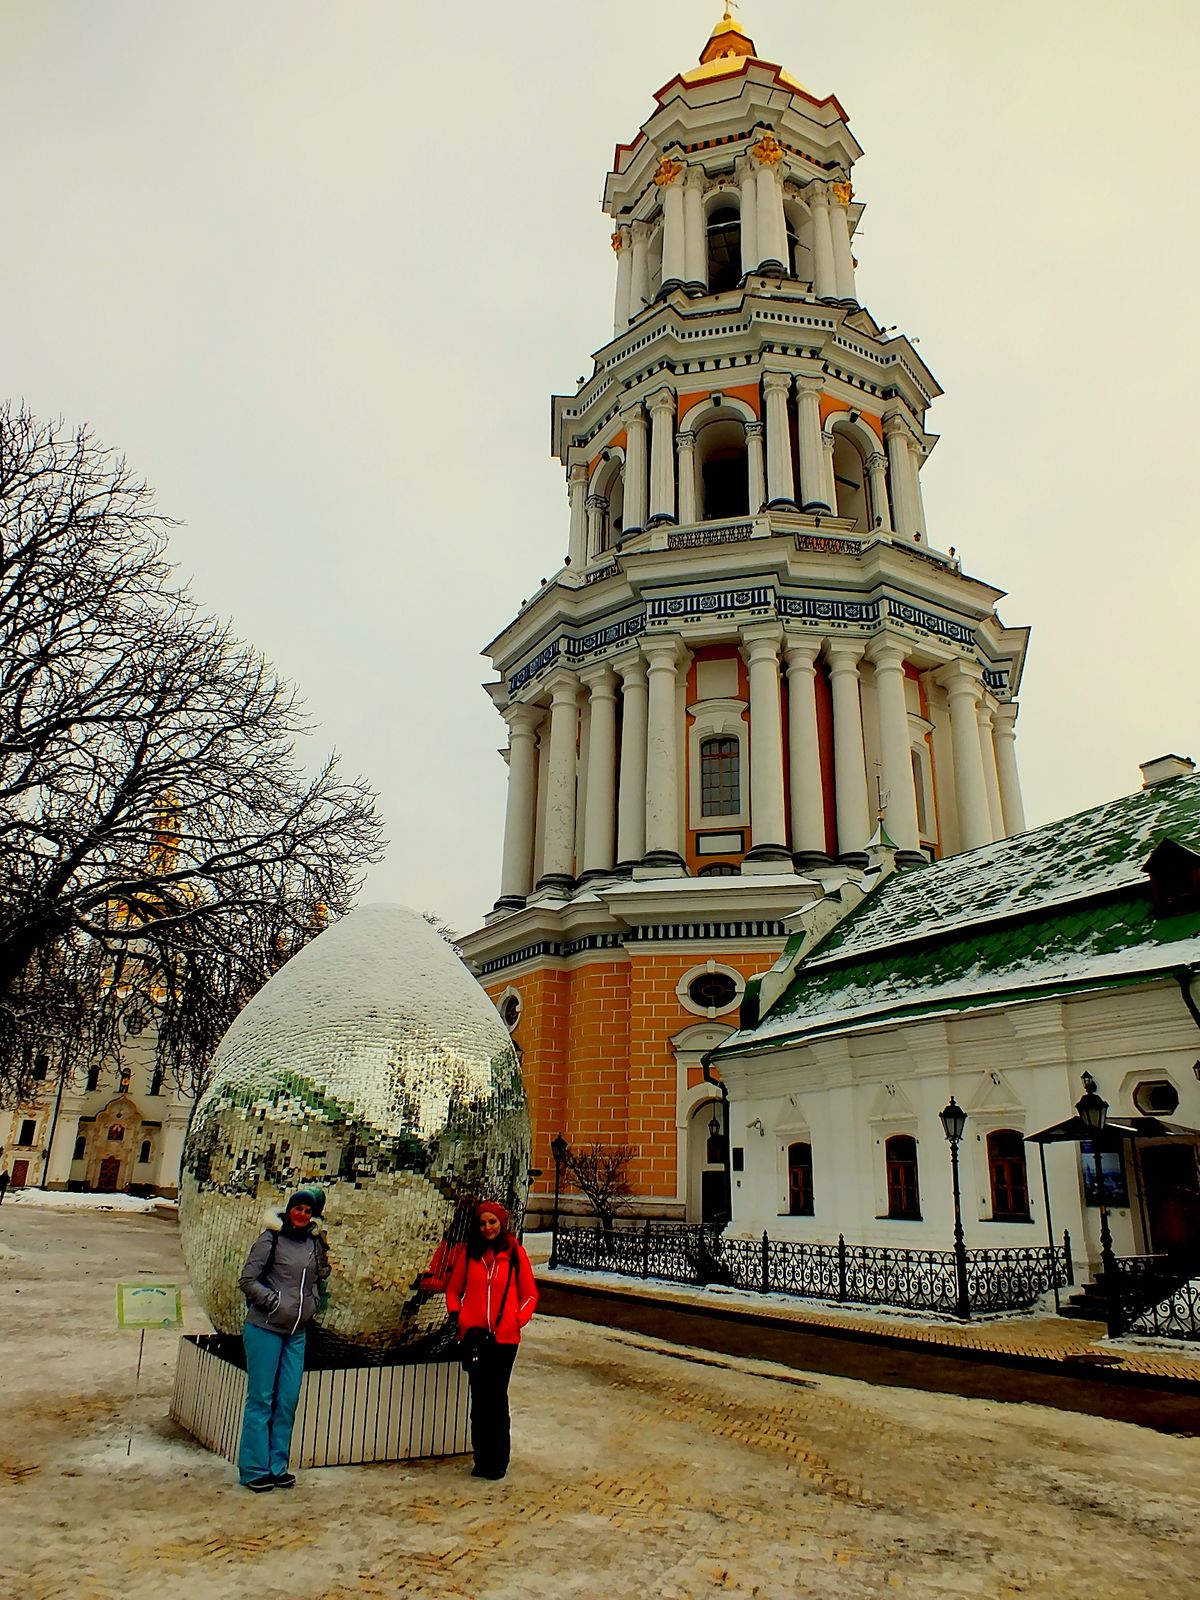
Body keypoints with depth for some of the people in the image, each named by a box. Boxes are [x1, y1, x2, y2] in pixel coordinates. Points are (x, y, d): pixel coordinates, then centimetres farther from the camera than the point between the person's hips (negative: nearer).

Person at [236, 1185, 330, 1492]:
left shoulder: (314, 1243, 8)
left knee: (288, 1401, 8)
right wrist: (274, 1301, -14)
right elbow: (247, 1280, -10)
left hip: (297, 1333, 5)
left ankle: (278, 1467, 19)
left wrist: (314, 1302, 10)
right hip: (265, 1329, -5)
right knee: (261, 1400, 2)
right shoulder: (270, 1239, -8)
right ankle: (254, 1470, 12)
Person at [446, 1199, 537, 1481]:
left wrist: (517, 1320, -9)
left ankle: (498, 1460, 15)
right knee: (479, 1397, 8)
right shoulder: (469, 1253, 3)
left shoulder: (515, 1254, -3)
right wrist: (457, 1317, -1)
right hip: (474, 1336, 2)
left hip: (504, 1338, -2)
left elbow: (530, 1295, 3)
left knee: (497, 1397, 1)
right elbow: (453, 1290, 14)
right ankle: (482, 1459, 20)